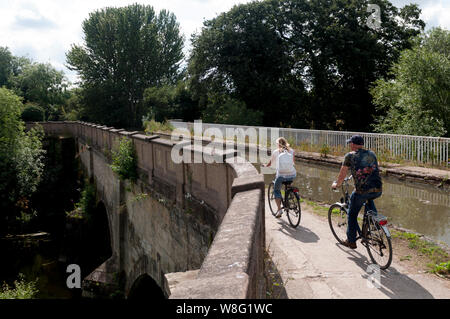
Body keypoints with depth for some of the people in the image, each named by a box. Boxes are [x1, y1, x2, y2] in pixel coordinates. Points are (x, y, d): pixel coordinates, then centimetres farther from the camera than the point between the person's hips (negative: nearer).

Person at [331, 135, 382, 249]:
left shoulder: (350, 156, 3)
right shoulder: (371, 154, 17)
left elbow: (342, 175, 10)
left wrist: (336, 184, 29)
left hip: (362, 191, -4)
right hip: (378, 191, 5)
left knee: (352, 214, 17)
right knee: (369, 199, 40)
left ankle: (351, 241, 25)